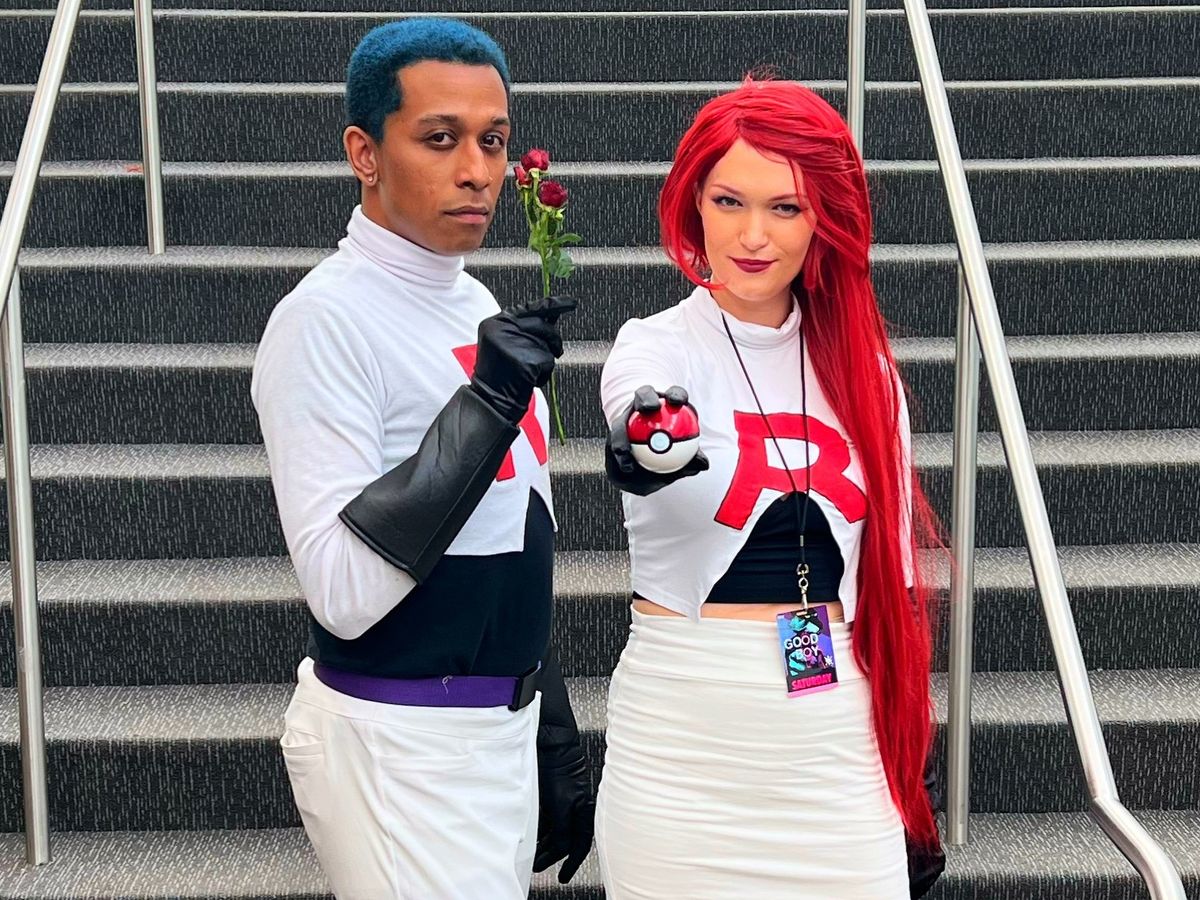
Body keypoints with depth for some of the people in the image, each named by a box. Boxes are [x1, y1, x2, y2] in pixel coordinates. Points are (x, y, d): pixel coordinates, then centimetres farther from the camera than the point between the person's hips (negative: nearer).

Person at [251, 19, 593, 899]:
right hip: (397, 751, -8)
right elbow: (342, 593, -22)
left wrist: (555, 745, 19)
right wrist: (486, 404, -26)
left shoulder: (480, 307, 10)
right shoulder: (325, 319, -15)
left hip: (506, 728, 8)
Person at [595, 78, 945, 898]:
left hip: (838, 735, 3)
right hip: (685, 741, -3)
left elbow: (892, 579, 9)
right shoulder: (657, 350, -6)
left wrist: (913, 776, 10)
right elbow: (642, 413, -31)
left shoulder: (862, 365, 5)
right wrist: (647, 448, -55)